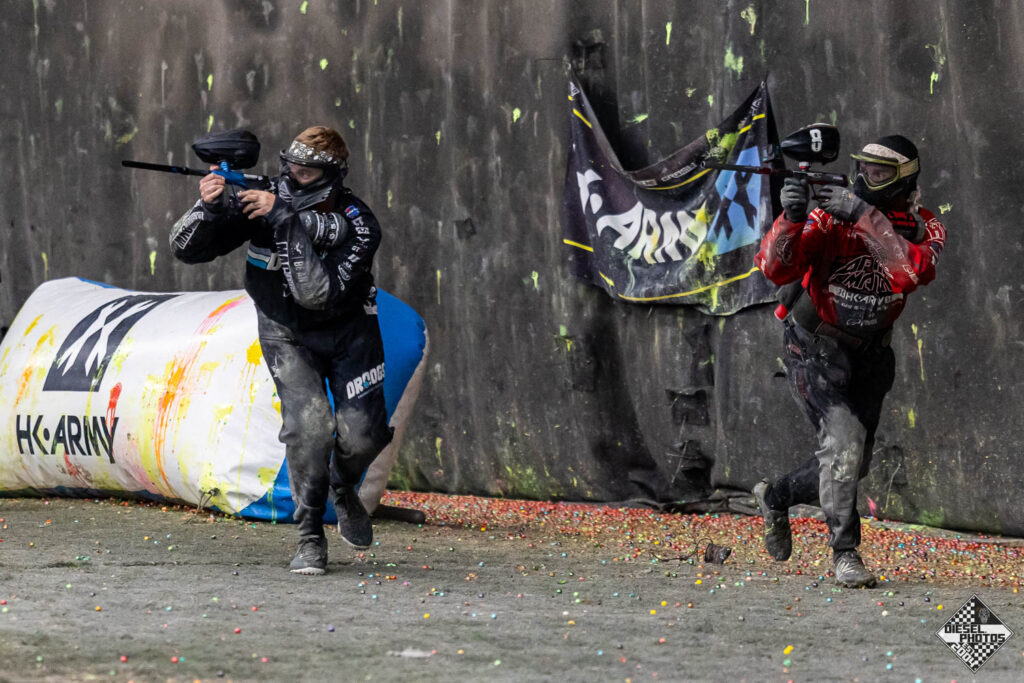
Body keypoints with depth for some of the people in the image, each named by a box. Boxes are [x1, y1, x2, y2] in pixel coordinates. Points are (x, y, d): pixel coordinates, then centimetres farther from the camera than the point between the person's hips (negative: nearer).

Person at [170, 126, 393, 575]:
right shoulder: (260, 199, -18)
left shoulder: (358, 225, -25)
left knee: (362, 434, -9)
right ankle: (310, 538, -10)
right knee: (308, 423, -22)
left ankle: (343, 488, 28)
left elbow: (318, 293, -38)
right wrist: (208, 208, -37)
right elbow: (186, 249, -17)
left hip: (347, 330, 0)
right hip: (288, 335, 0)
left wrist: (288, 222, -41)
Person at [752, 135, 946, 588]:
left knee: (854, 463, 12)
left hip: (868, 354, 5)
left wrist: (865, 217, -41)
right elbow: (776, 269, -27)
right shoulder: (832, 215, -19)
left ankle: (776, 495, 38)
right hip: (816, 348, -5)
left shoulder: (923, 228, -10)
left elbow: (910, 272, -33)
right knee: (844, 439, -23)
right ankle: (845, 554, -14)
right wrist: (792, 218, -44)